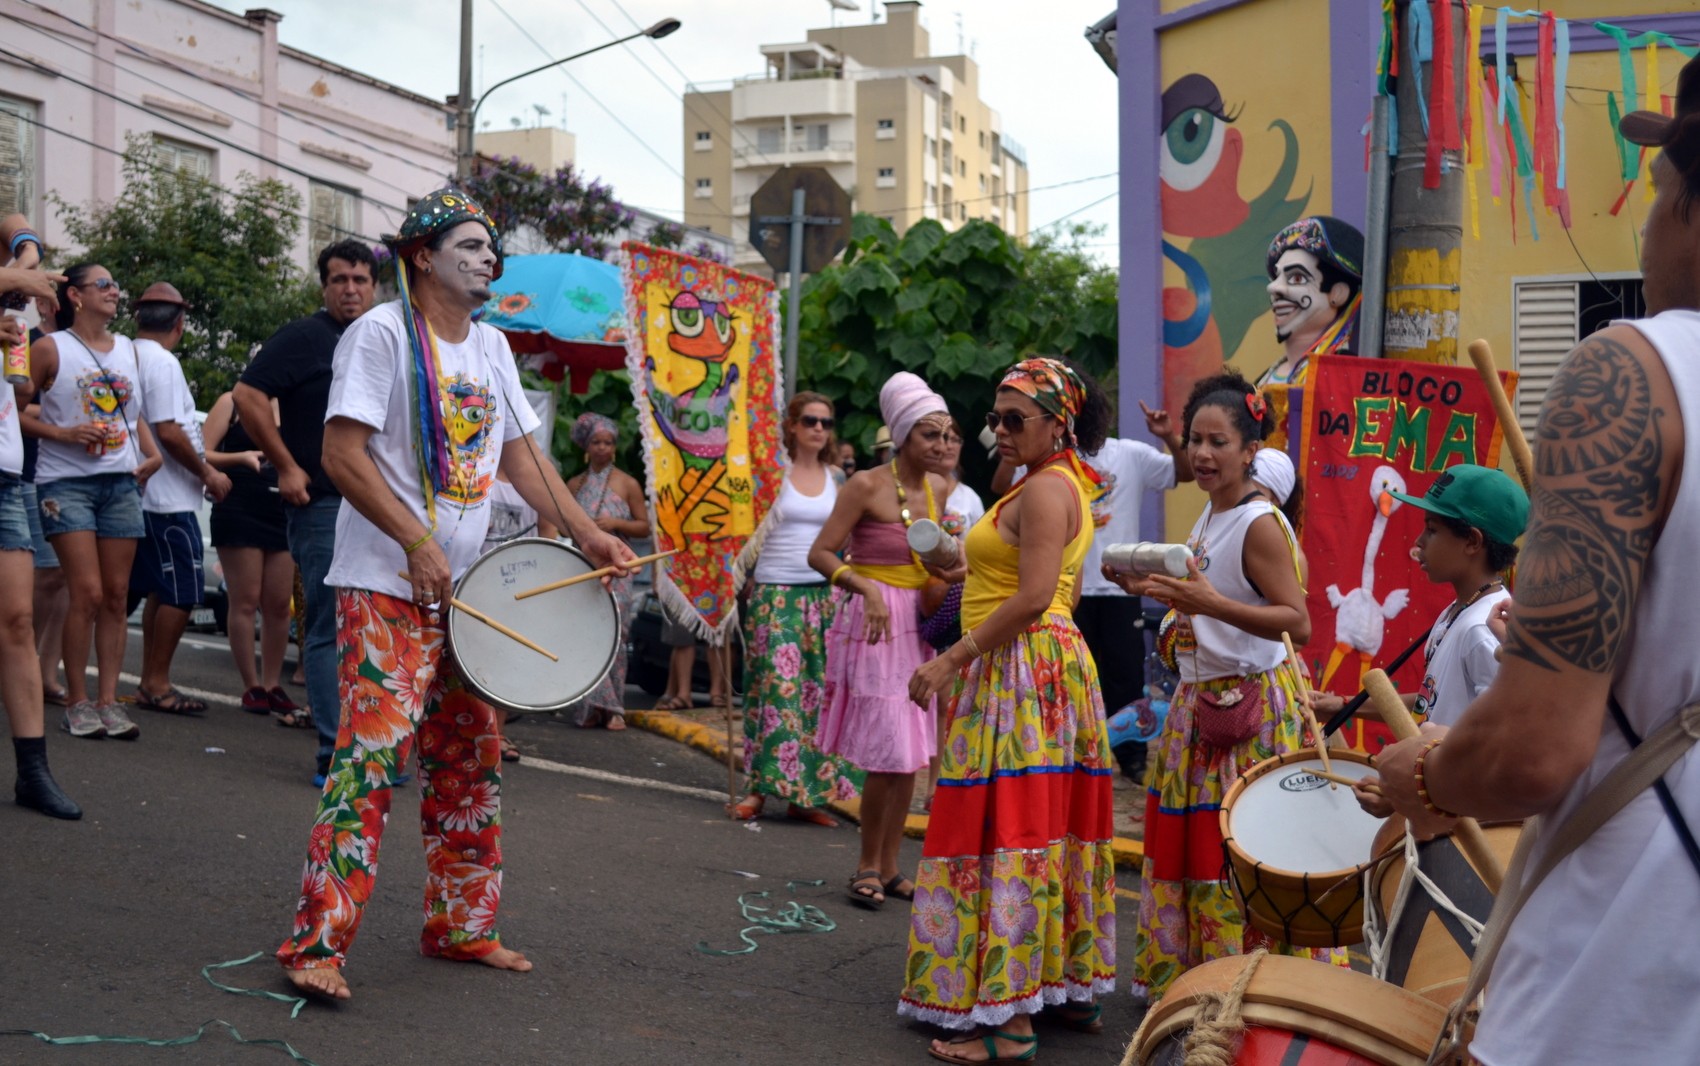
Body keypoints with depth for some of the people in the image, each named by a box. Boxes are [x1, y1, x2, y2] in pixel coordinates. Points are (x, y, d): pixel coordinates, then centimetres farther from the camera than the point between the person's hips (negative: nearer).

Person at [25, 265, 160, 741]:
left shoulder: (127, 349, 15)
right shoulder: (51, 348, -1)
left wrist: (152, 453, 8)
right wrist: (64, 433, -15)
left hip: (121, 482, 5)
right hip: (67, 482, -5)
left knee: (116, 595, 3)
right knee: (88, 592, -11)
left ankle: (108, 700, 7)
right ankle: (77, 701, 1)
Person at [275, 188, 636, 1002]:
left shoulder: (491, 345, 14)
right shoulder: (383, 332, -8)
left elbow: (519, 451, 18)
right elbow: (343, 453, -16)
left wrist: (584, 532, 5)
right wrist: (419, 544, -22)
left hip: (467, 590, 8)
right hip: (388, 587, -8)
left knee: (470, 760, 12)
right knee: (373, 753, -15)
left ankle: (461, 927, 24)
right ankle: (317, 944, -11)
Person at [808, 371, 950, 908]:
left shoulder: (939, 490, 8)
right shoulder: (867, 486, -11)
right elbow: (821, 552, -13)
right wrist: (866, 588, -25)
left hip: (918, 623, 7)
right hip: (875, 622, -7)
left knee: (909, 756, 9)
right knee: (890, 755, -9)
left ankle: (889, 867, 20)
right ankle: (868, 865, 8)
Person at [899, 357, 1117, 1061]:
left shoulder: (1043, 489, -13)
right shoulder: (1066, 483, 19)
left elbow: (1033, 596, -23)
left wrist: (953, 659, -20)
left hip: (1021, 670, -11)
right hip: (1057, 664, 11)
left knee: (1009, 831, -9)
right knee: (1048, 828, 15)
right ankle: (1073, 989, 23)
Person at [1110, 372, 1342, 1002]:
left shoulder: (1261, 525, -15)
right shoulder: (1209, 517, 11)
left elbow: (1298, 623, -23)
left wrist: (1211, 604, -33)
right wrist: (1154, 589, 9)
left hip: (1250, 705, -9)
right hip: (1199, 700, 9)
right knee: (1191, 845, 15)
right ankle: (1189, 975, 27)